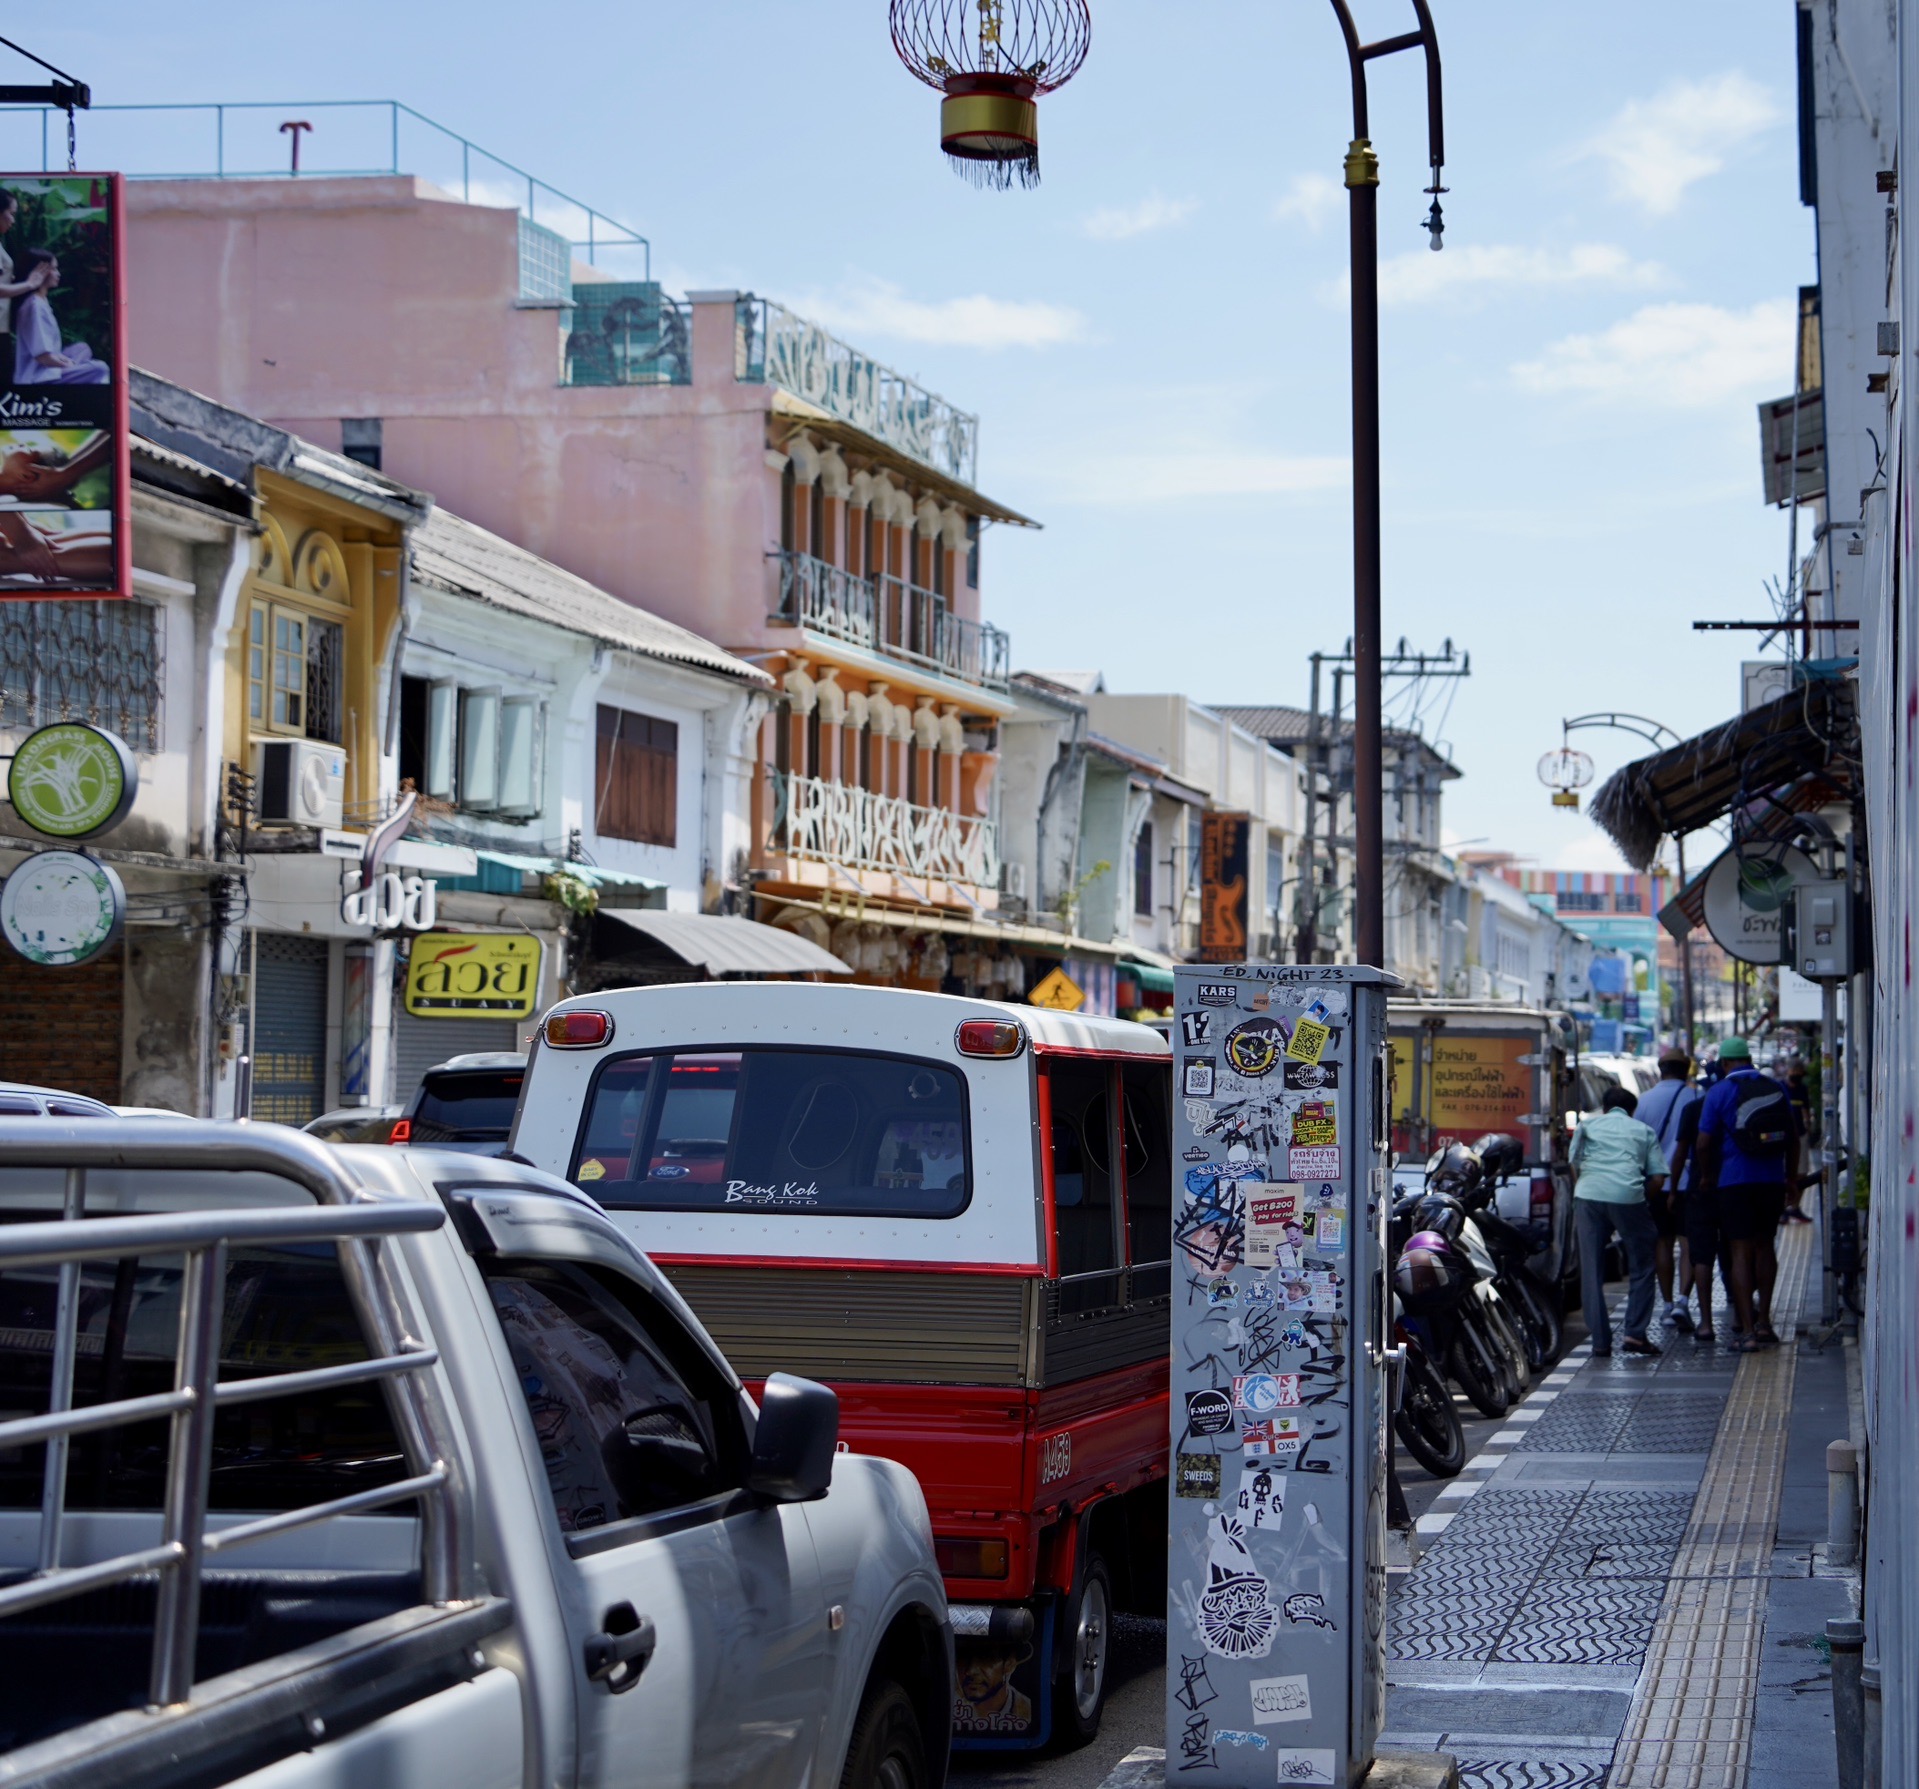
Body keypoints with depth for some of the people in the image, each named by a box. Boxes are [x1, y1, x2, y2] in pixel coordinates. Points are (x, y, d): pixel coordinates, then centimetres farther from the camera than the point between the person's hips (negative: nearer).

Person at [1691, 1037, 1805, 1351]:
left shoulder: (1720, 1093, -5)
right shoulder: (1776, 1089, 7)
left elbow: (1705, 1143, -6)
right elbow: (1794, 1138, 11)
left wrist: (1706, 1176, 10)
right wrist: (1791, 1178, 21)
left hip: (1735, 1181, -4)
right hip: (1772, 1180, 4)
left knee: (1741, 1252, -2)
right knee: (1764, 1246, 19)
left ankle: (1747, 1330, -8)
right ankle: (1763, 1321, 21)